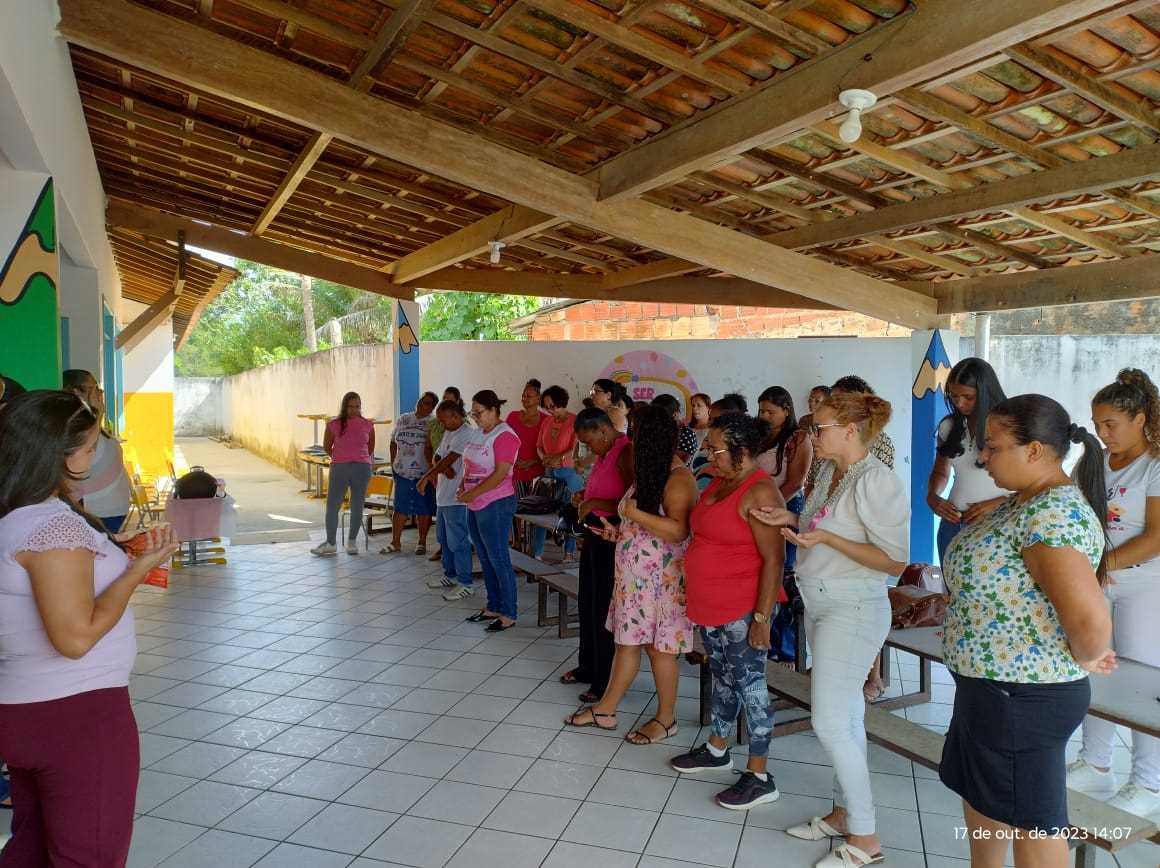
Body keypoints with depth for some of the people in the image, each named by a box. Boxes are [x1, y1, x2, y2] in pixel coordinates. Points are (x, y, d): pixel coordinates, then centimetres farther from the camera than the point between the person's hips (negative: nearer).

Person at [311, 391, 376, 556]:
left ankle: (352, 541, 19)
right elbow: (327, 446, 13)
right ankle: (330, 543, 12)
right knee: (332, 505, 1)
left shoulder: (368, 425, 2)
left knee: (357, 506, 5)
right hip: (339, 468, 0)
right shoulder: (333, 425, -1)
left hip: (362, 468, 0)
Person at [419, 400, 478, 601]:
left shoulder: (467, 434, -16)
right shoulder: (448, 433, 14)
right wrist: (444, 469, -13)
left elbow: (449, 459, -22)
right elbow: (438, 457, 9)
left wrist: (426, 477, -21)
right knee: (444, 538, 19)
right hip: (444, 494, 10)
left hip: (457, 497, -10)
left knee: (457, 540, -5)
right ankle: (451, 575, 33)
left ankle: (465, 583, 3)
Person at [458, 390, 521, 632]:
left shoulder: (505, 436, -15)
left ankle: (508, 614, 5)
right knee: (485, 559, 15)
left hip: (495, 505, -9)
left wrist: (472, 494, -18)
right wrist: (463, 486, 3)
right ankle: (493, 607, 27)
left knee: (499, 560, -3)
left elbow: (500, 474, -20)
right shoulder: (479, 433, 12)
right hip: (475, 505, 9)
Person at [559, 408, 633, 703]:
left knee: (604, 609, 0)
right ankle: (589, 667, 35)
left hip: (612, 539, -10)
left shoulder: (625, 453, -18)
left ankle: (606, 681, 13)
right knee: (587, 603, 18)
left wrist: (596, 503, -23)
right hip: (594, 535, 10)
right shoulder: (603, 454, 12)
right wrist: (585, 498, 10)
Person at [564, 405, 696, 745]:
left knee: (658, 646, 4)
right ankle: (605, 710, 26)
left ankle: (666, 719, 21)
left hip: (661, 580, -9)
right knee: (627, 640, 15)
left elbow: (678, 531, -29)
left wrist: (633, 513, -25)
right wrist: (620, 533, 9)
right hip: (635, 576, 9)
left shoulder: (678, 478, -19)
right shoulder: (651, 472, 10)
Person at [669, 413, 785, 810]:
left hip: (743, 609, -9)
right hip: (710, 605, 9)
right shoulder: (720, 483, 8)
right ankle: (717, 749, 37)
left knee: (748, 684, 1)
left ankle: (759, 777, 14)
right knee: (722, 677, 21)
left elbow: (774, 559, -21)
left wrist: (762, 617, -22)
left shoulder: (759, 493, -19)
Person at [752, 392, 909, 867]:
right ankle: (844, 813, 30)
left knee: (830, 721, -5)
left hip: (852, 612, -8)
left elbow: (896, 561, -20)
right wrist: (792, 522, 2)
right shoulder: (828, 471, 6)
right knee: (846, 716, 17)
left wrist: (826, 538, -24)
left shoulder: (877, 481, -19)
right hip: (819, 606, 8)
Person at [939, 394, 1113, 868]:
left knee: (1029, 820, 8)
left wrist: (1086, 656, -16)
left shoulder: (1053, 514, -26)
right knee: (980, 793, 23)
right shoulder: (1026, 500, 6)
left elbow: (1090, 620, -34)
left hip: (1023, 696, -9)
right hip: (989, 684, 9)